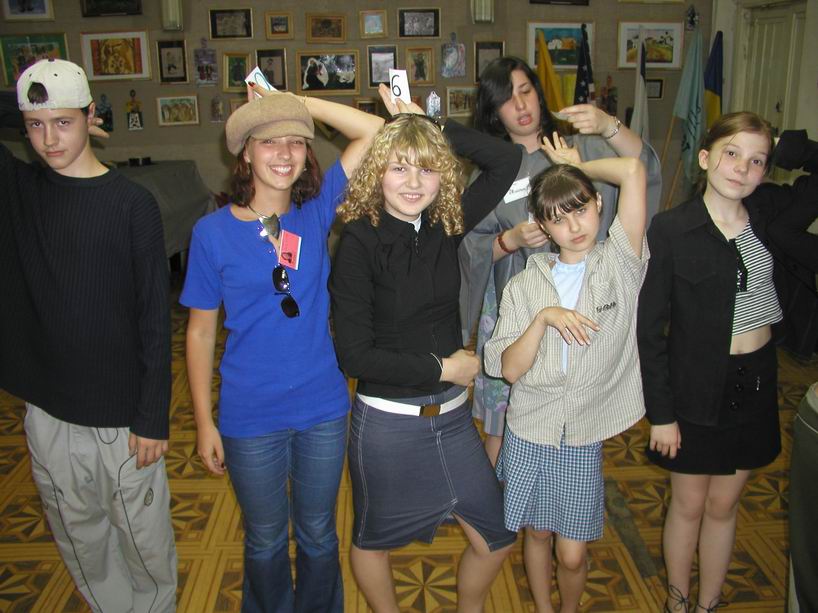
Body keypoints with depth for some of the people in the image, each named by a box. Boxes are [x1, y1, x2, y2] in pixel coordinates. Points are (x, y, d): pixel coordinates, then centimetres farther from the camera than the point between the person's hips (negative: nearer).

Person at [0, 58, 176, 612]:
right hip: (47, 412, 4)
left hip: (123, 415, -3)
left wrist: (153, 418, -9)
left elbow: (156, 320, -9)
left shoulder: (132, 204, -9)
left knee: (146, 544, 10)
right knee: (82, 545, 18)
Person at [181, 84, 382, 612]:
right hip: (250, 418, -1)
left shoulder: (317, 209, -4)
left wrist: (294, 100, -11)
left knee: (318, 535, 21)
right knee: (265, 540, 20)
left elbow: (374, 130, -9)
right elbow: (201, 332, -4)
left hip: (323, 409, 2)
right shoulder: (213, 231, -9)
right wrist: (204, 422, -3)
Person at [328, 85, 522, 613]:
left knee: (496, 537, 16)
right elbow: (355, 355, -19)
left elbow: (506, 162, 0)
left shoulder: (446, 225, -4)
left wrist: (432, 123, -6)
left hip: (452, 415, 5)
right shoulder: (360, 242, -17)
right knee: (374, 539, 19)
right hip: (387, 423, -4)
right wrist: (441, 368, -14)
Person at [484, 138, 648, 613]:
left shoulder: (620, 264, -6)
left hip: (584, 437, -1)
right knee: (538, 534, 17)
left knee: (573, 554, 6)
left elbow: (633, 169, -17)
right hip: (528, 434, 2)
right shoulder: (524, 286, -1)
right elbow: (509, 369, -7)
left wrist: (579, 167, -2)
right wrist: (543, 318, -20)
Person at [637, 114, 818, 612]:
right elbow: (651, 327, -12)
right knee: (689, 505, 14)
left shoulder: (771, 210, -3)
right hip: (696, 389, -3)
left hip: (756, 382, 4)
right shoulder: (671, 229, -14)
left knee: (723, 505, 19)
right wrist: (660, 412, -12)